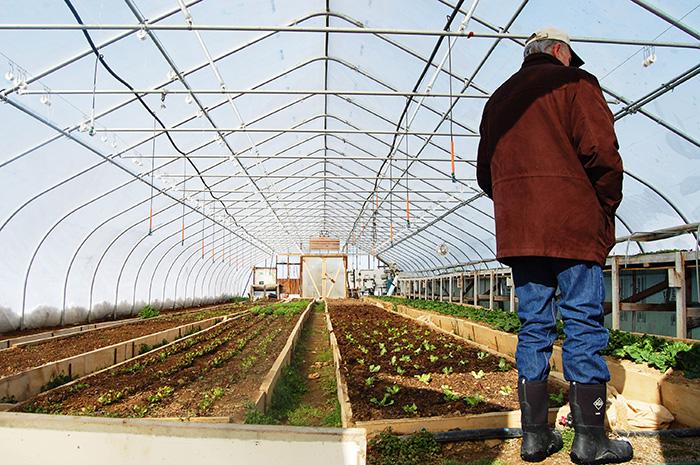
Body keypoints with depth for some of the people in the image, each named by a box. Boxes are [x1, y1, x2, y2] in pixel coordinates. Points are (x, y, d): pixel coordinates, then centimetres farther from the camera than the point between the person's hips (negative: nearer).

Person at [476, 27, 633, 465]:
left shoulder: (498, 99, 22)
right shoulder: (574, 82, 3)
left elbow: (486, 171, 19)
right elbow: (601, 151, -10)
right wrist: (608, 207, 3)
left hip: (517, 230, 6)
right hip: (572, 225, -5)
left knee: (533, 326, 7)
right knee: (584, 323, 0)